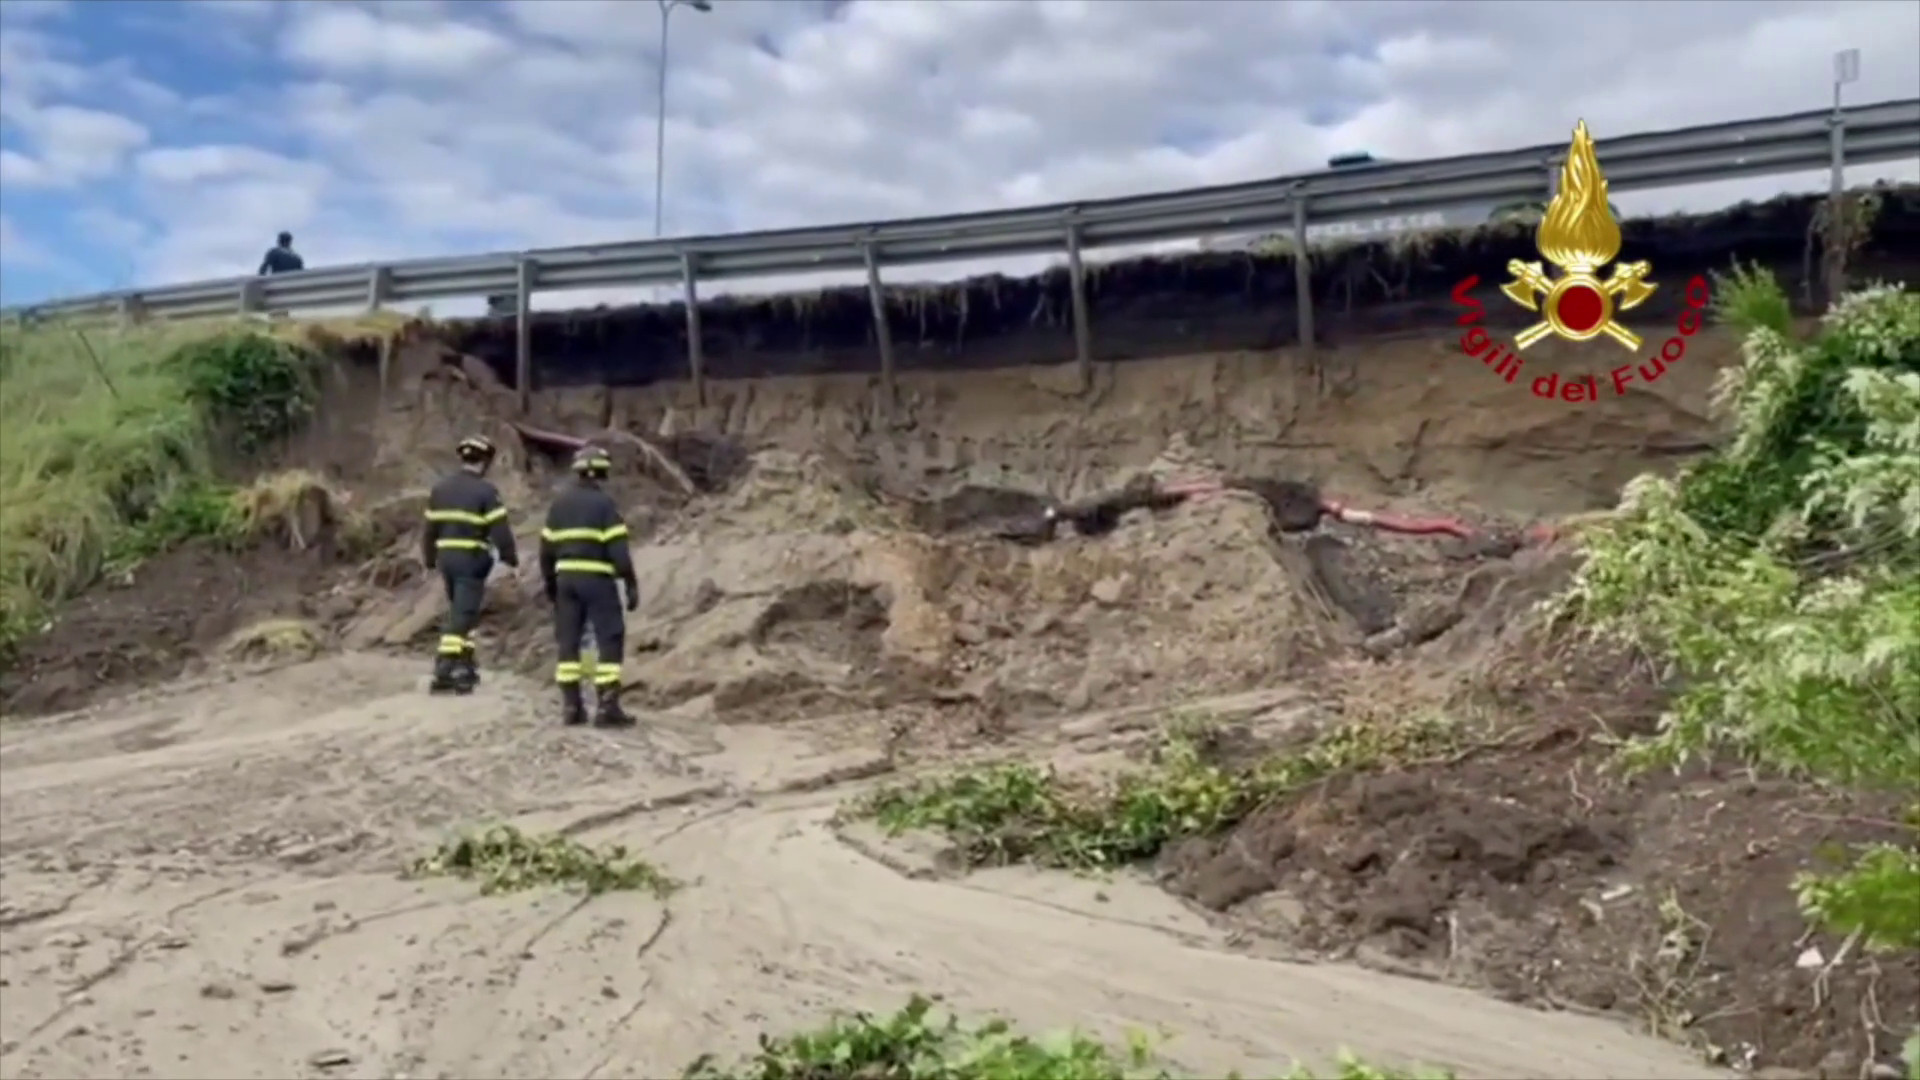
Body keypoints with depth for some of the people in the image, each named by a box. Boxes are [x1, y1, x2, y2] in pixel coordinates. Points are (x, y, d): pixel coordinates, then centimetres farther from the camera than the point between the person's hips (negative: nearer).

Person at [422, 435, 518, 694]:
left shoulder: (440, 488, 11)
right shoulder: (485, 490, -9)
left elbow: (429, 528, 15)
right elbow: (499, 529, -12)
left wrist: (430, 558, 24)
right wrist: (510, 556, 0)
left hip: (446, 557, 7)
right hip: (472, 559, -7)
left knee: (460, 611, 19)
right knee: (462, 615, -5)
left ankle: (464, 665, 24)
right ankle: (444, 671, -10)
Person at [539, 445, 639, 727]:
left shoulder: (559, 503, 11)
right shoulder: (604, 503, -7)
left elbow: (546, 547, 14)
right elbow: (618, 548, -13)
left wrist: (550, 583, 24)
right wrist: (631, 584, -10)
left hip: (566, 578, 6)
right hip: (597, 579, -6)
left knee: (568, 641, 10)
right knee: (609, 641, -2)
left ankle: (571, 706, 10)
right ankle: (606, 707, -8)